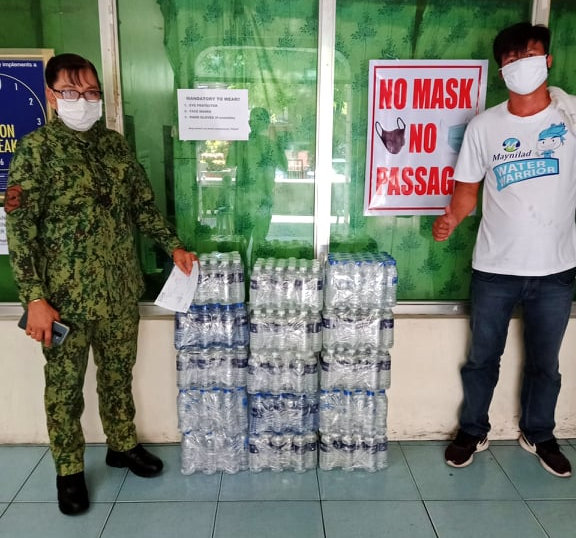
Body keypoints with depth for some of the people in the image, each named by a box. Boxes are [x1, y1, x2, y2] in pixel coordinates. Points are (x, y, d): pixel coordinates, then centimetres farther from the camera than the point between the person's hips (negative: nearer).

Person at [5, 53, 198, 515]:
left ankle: (122, 445, 39)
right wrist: (35, 299, -17)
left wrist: (174, 246, 4)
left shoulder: (115, 144, 6)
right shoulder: (36, 149, -9)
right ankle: (69, 470, 30)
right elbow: (20, 229, -12)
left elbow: (143, 204, 13)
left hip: (120, 289, 5)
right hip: (65, 295, -4)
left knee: (119, 372, 18)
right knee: (65, 385, 11)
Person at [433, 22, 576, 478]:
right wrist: (451, 218, -18)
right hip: (495, 269, 0)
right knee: (483, 358, 14)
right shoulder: (484, 126, -2)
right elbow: (468, 188, 0)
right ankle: (473, 432, 35)